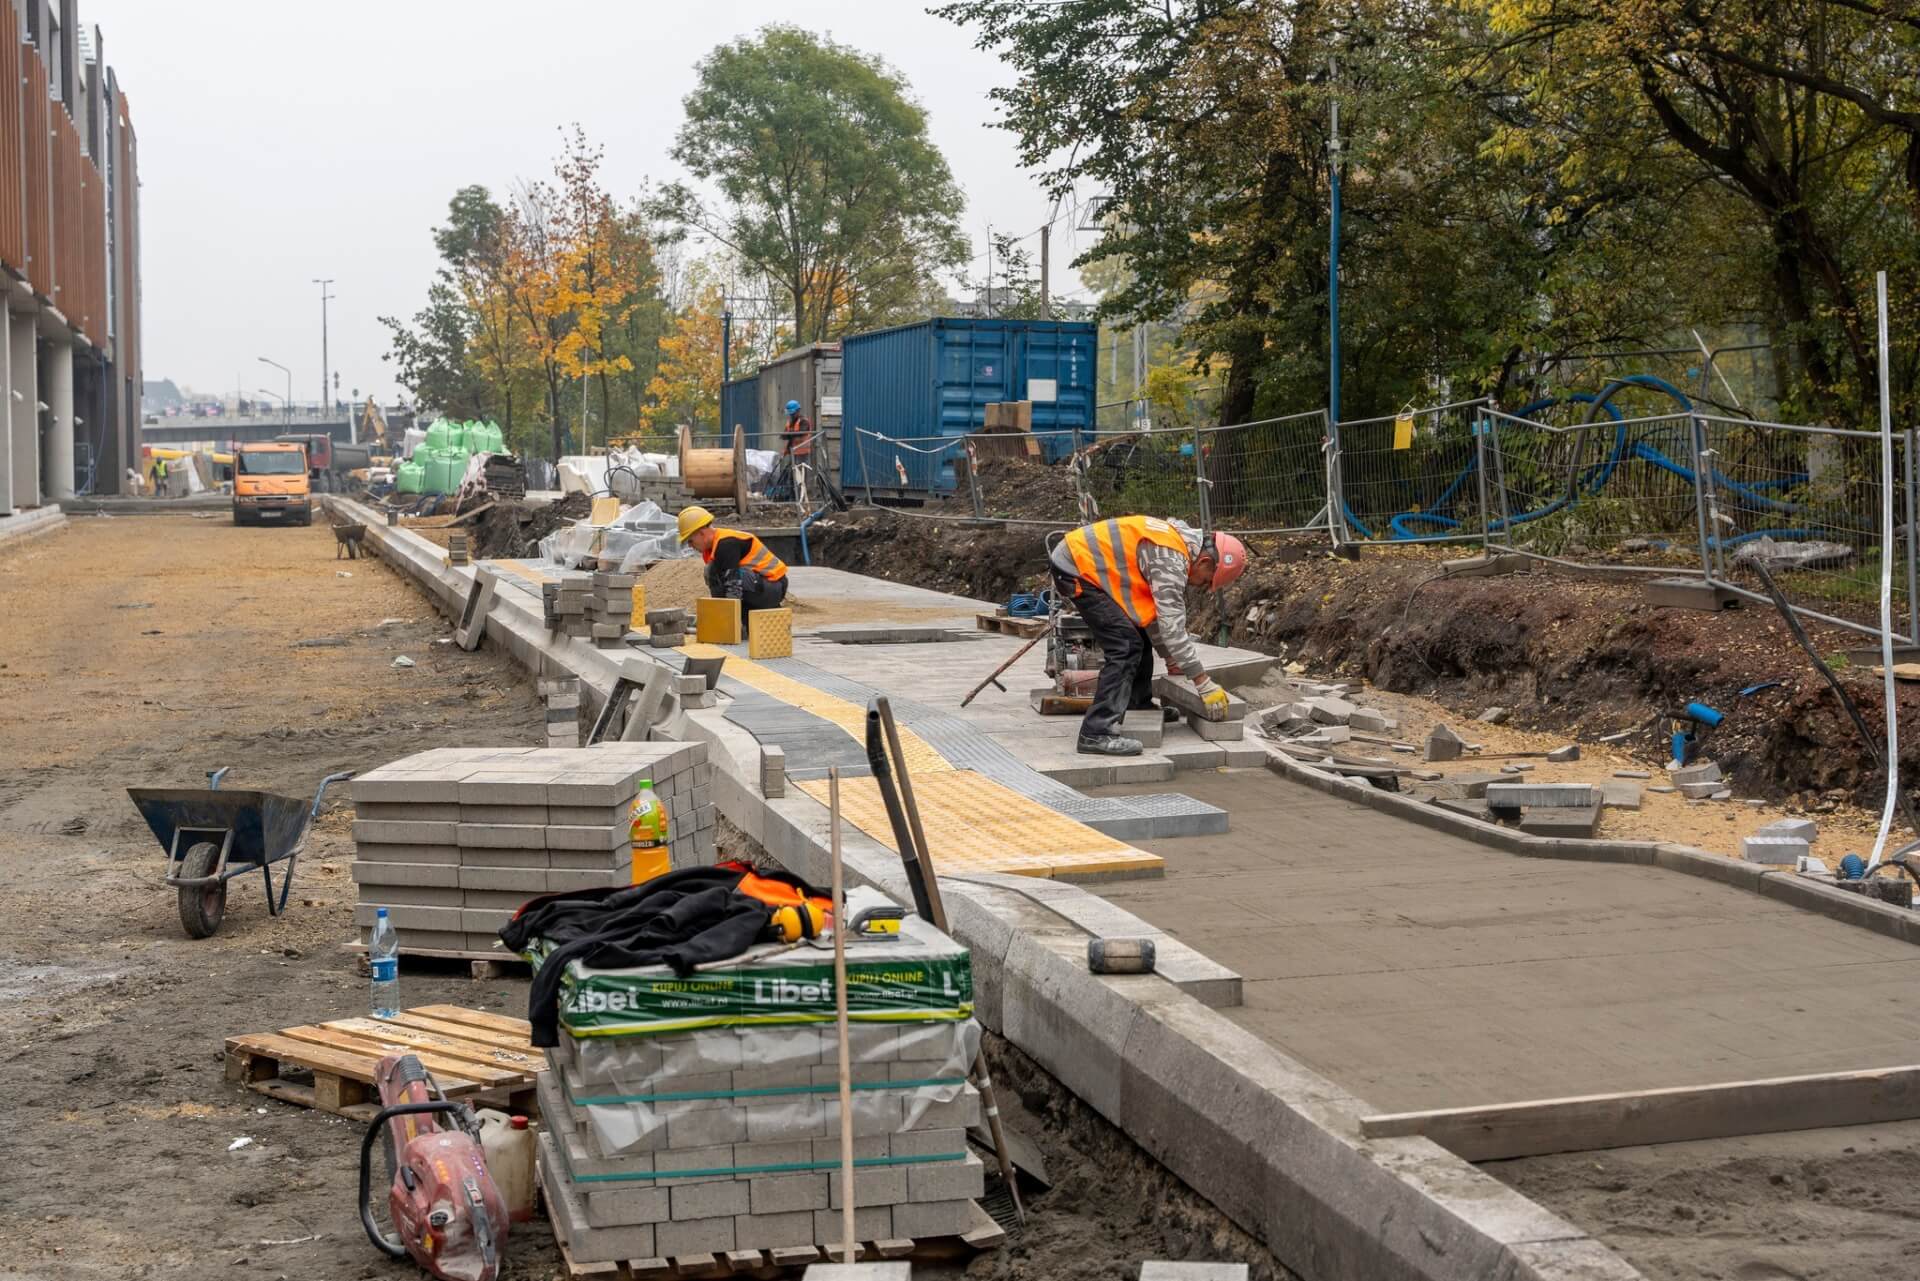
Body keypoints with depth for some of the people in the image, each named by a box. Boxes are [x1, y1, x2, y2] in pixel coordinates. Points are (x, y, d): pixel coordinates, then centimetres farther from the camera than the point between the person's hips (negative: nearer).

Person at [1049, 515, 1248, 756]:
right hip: (1075, 569, -11)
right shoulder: (1171, 559, -22)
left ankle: (1139, 707, 33)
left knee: (1138, 636, 18)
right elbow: (1173, 626, -23)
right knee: (1125, 646, -16)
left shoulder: (1179, 540, 10)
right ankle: (1097, 733, -20)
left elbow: (1157, 611, 20)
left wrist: (1171, 659, 23)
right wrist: (1204, 684, -18)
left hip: (1086, 563, 11)